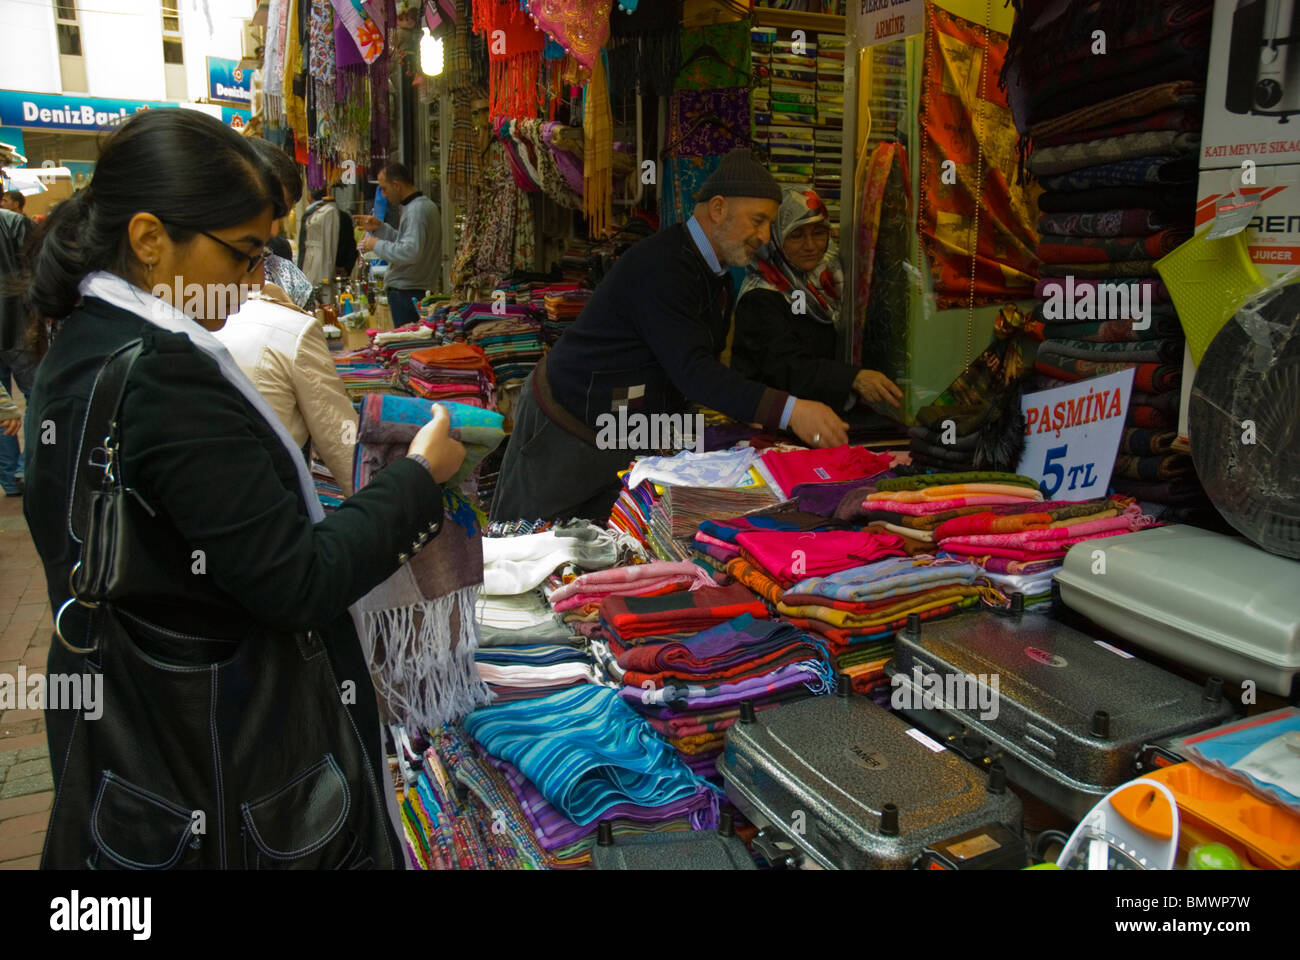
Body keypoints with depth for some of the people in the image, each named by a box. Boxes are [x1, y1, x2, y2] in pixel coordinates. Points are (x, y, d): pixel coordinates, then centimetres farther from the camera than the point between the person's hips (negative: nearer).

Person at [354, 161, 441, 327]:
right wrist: (379, 227, 18)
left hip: (408, 293, -10)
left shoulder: (417, 210, -16)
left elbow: (411, 252, -27)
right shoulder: (426, 205, 15)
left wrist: (377, 245, -14)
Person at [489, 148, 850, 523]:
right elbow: (692, 371, -32)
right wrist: (788, 411, -38)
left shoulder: (717, 278, 7)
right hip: (563, 432, -9)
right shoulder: (661, 266, -24)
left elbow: (703, 367, 10)